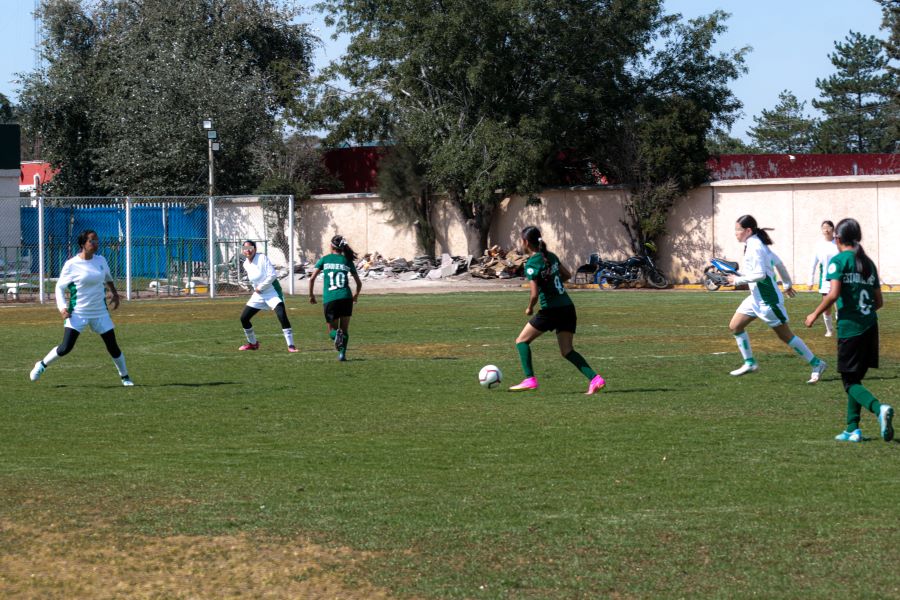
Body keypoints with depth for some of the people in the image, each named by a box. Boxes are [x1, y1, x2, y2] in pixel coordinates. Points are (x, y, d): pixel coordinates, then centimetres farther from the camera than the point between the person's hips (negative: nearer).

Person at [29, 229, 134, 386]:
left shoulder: (101, 261, 3)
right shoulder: (71, 265, -10)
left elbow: (108, 278, 25)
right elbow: (60, 286, -3)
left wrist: (114, 293, 18)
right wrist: (62, 307, -14)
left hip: (100, 313, 4)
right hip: (78, 313, -4)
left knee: (113, 346, 4)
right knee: (66, 348, -10)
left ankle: (125, 377, 21)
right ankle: (42, 365, 14)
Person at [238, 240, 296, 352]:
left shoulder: (262, 258, -15)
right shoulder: (246, 264, 5)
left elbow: (272, 275, -22)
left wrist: (260, 287, -17)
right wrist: (256, 288, 10)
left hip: (272, 292, -7)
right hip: (258, 294, 7)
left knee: (282, 316, -24)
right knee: (243, 318, 4)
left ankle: (291, 345, -22)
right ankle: (252, 343, 24)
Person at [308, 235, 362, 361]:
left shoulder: (325, 259, 8)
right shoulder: (348, 261, 11)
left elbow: (312, 279, 2)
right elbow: (359, 283, 15)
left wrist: (311, 295, 15)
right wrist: (356, 295, 35)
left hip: (329, 300, -1)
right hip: (345, 298, 1)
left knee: (332, 330, 11)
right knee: (345, 329, 13)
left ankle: (336, 335, -25)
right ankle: (342, 353, -4)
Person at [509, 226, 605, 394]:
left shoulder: (532, 264, -13)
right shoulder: (550, 256, 10)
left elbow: (534, 294, -19)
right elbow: (567, 275, 22)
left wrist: (529, 308, -1)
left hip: (551, 311, -7)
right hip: (568, 307, 7)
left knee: (522, 341, 8)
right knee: (567, 351, 11)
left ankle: (530, 379, 0)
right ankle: (595, 379, -5)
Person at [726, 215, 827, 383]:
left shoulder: (754, 247, -21)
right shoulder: (757, 244, 8)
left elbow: (760, 274, -28)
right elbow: (778, 263, 16)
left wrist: (738, 279, -18)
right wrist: (787, 284, 26)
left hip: (768, 300, -10)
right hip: (756, 298, 10)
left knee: (785, 335, -1)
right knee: (735, 326, 8)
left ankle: (816, 364, 8)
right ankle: (749, 363, 16)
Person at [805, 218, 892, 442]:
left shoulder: (839, 260, -6)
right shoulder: (868, 263, 13)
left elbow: (833, 294, -17)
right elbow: (879, 302, 14)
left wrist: (815, 314, -4)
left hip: (849, 327, -6)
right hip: (870, 326, 6)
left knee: (850, 382, -2)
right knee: (855, 379, 17)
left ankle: (879, 409, -27)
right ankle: (852, 429, 15)